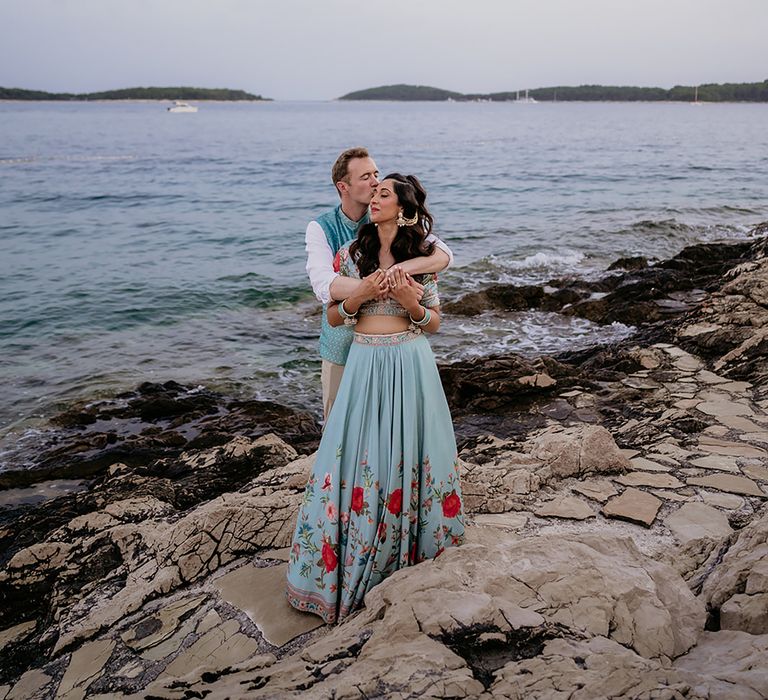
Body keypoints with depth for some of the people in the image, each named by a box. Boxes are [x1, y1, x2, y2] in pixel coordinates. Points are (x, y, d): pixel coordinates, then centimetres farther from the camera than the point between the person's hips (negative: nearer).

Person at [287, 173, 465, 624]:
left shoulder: (423, 256, 1)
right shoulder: (352, 254, 4)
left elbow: (435, 323, 4)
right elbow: (333, 317, 7)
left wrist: (410, 302, -15)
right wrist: (359, 295, -12)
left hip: (411, 362, -1)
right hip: (366, 362, 1)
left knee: (409, 452, 7)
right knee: (360, 455, 1)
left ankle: (417, 543, 27)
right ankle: (356, 558, 16)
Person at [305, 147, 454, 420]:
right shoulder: (321, 228, -9)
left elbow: (443, 254, -18)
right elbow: (324, 285, -27)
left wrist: (399, 269, -37)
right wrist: (388, 287, -39)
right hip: (342, 346, -1)